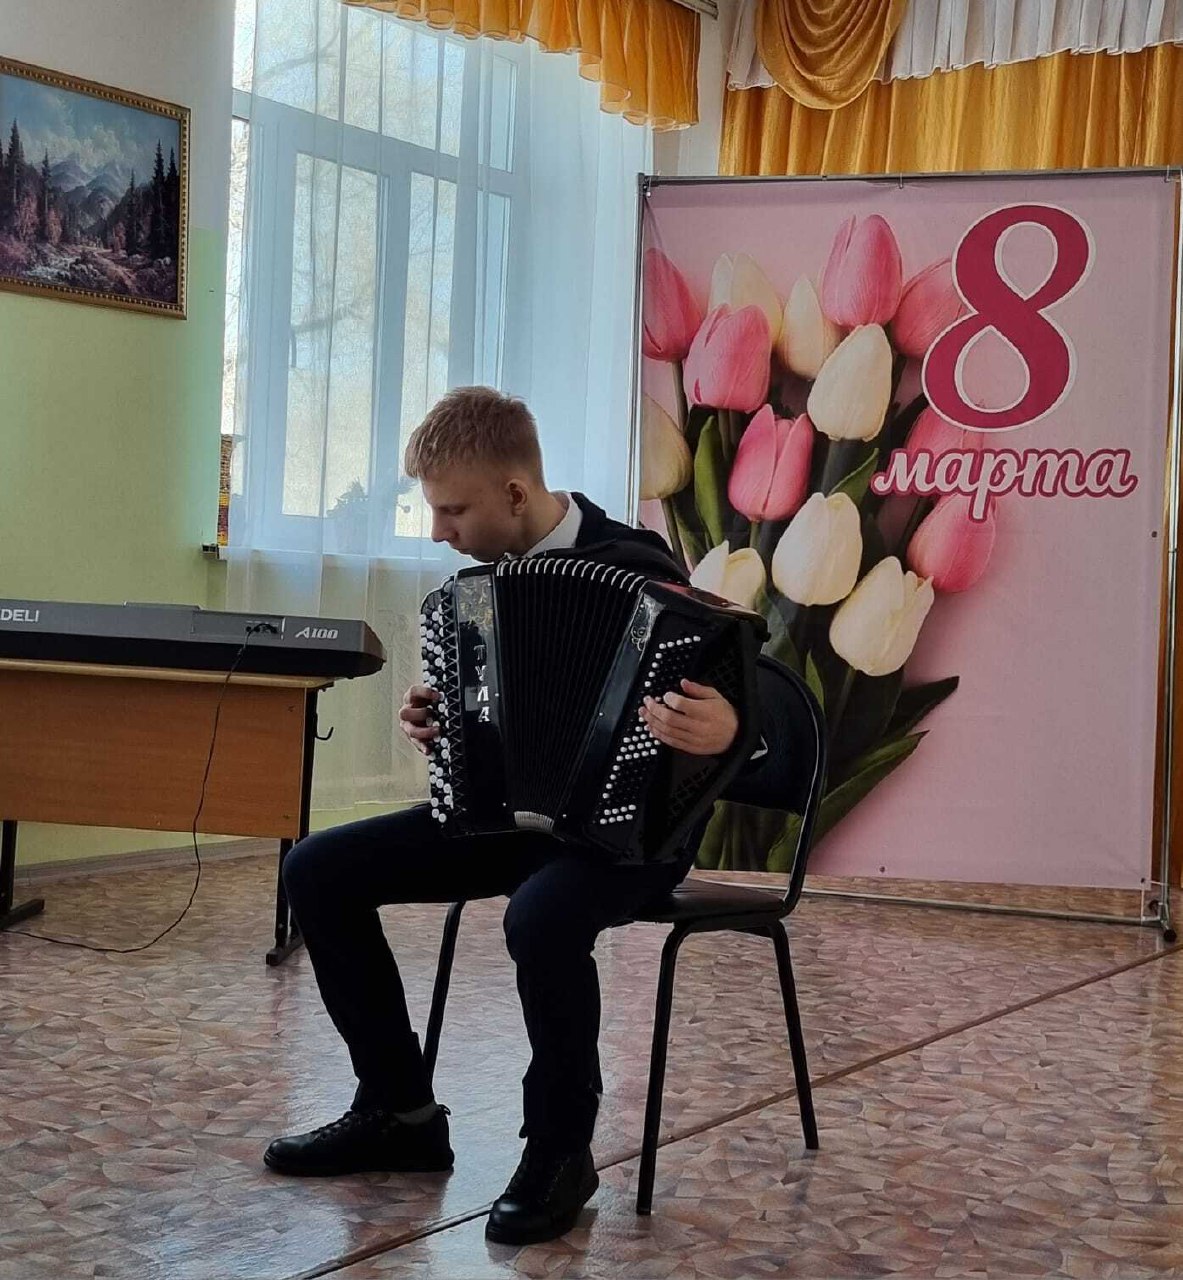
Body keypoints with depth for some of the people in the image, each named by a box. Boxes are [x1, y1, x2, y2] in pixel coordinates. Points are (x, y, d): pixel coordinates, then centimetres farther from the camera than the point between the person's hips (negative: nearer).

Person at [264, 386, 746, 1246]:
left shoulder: (632, 570, -19)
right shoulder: (499, 574, 4)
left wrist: (727, 727, -49)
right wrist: (435, 717, -1)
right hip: (515, 808, 8)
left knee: (541, 919, -39)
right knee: (319, 871, -2)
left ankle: (561, 1150, -14)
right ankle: (400, 1110, 8)